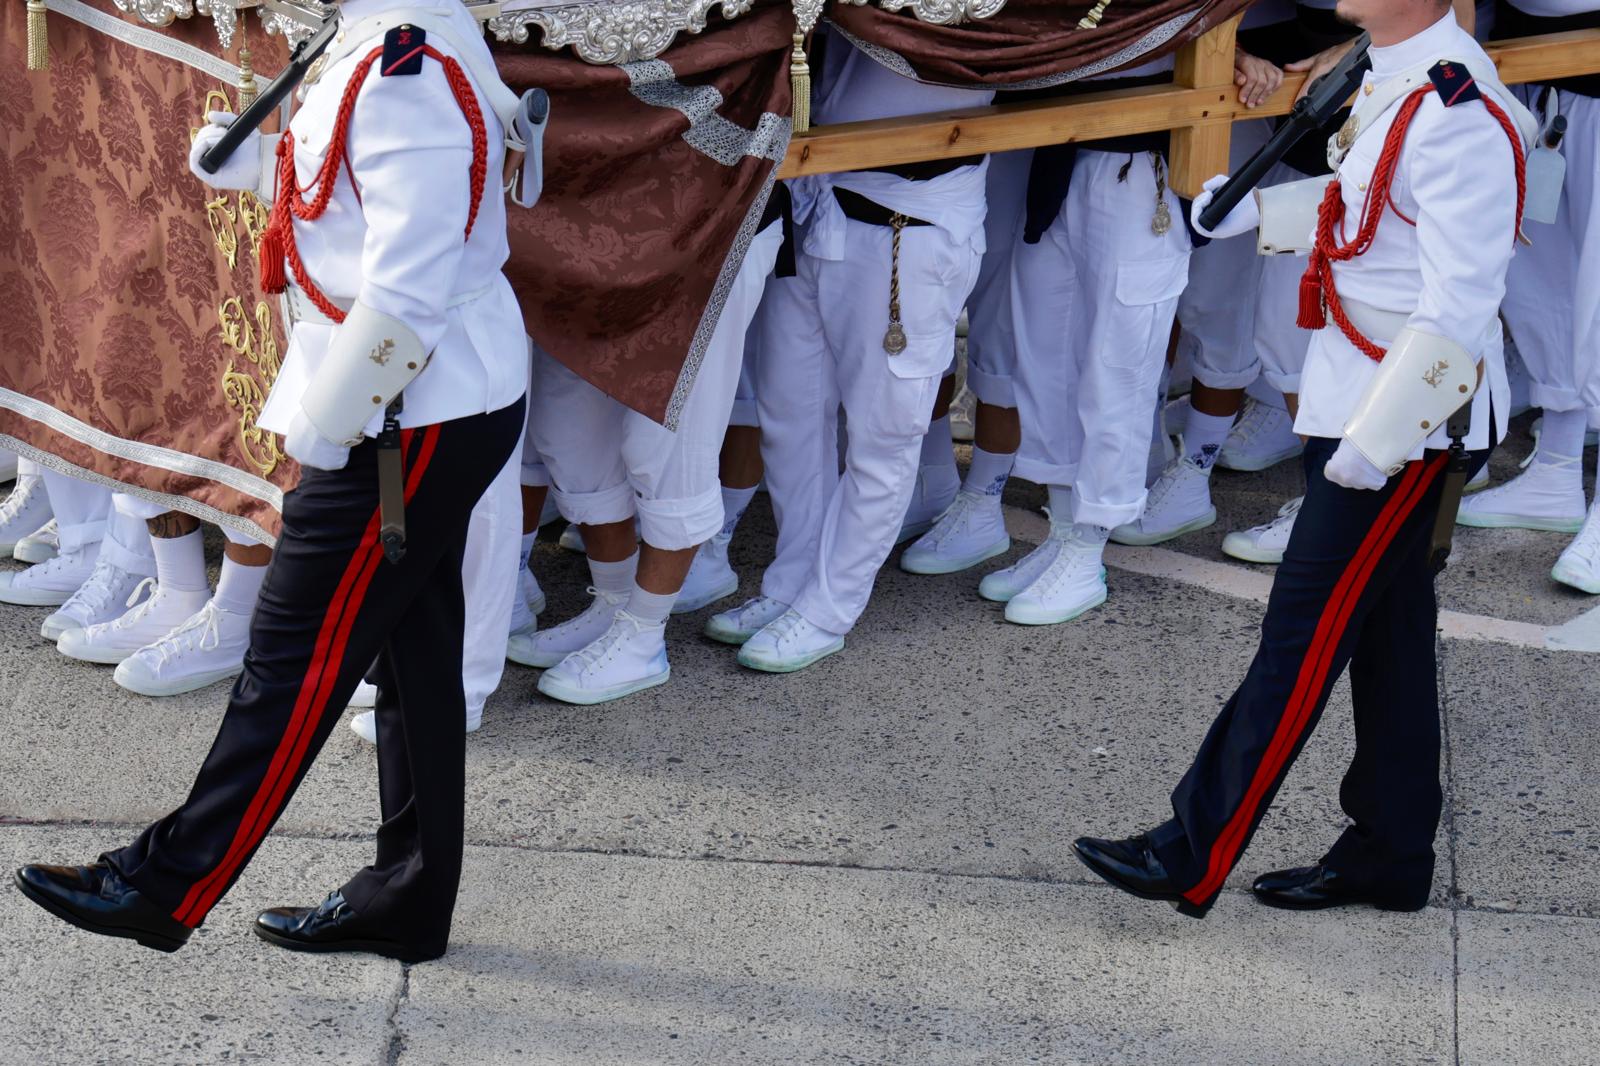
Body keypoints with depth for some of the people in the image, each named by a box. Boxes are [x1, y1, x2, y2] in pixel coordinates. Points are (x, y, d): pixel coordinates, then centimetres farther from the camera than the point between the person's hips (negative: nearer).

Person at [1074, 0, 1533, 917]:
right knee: (1389, 641, 16)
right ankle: (1388, 855, 26)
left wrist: (1375, 439, -22)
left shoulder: (1458, 119, -24)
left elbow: (1459, 310, -24)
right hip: (1363, 410, 10)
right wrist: (1259, 212, 21)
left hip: (1406, 427, -10)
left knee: (1304, 638, -3)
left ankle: (1195, 859, 4)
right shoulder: (1400, 82, 6)